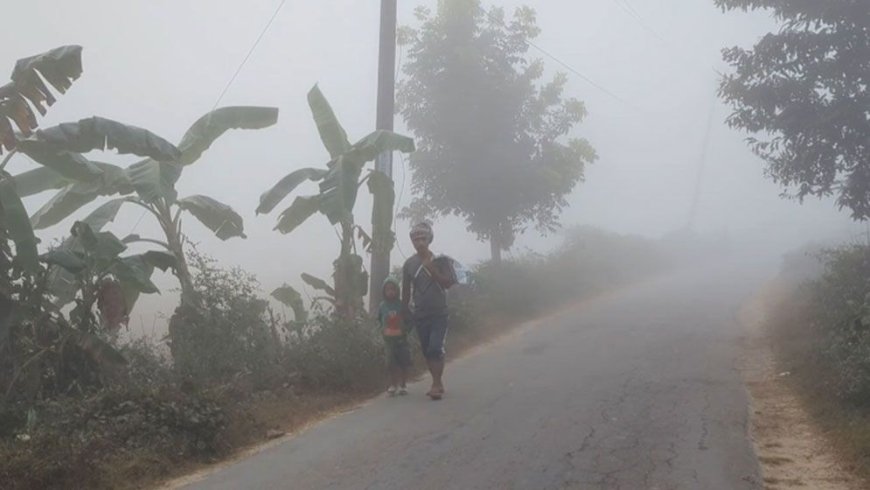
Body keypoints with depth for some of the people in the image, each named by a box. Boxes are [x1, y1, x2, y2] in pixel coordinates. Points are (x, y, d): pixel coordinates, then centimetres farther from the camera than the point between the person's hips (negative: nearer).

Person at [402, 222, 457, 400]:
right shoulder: (409, 264, 3)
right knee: (427, 351, 8)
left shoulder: (440, 260, -5)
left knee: (436, 348, -15)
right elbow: (406, 289, 10)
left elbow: (448, 283, -12)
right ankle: (438, 384, 19)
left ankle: (436, 385, -9)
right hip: (420, 315, 3)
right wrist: (405, 310, 12)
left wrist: (431, 268, -20)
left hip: (439, 313, -3)